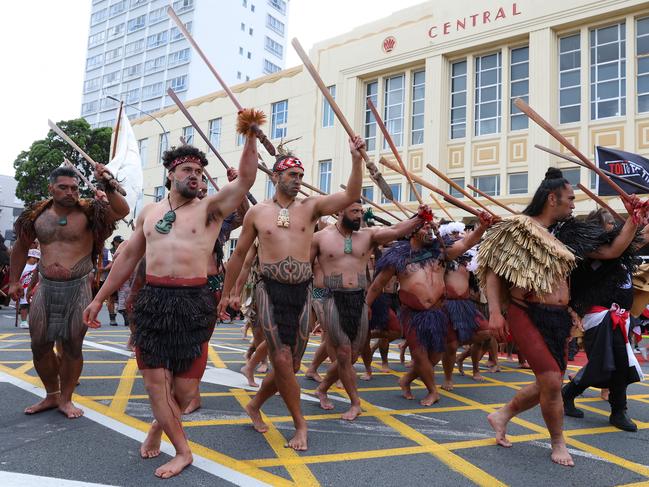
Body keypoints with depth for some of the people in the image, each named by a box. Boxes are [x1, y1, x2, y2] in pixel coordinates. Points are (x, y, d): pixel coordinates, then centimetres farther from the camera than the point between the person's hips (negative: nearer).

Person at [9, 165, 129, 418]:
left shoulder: (88, 212, -5)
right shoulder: (37, 215, 6)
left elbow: (122, 210, -20)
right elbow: (21, 247, 20)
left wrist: (106, 186, -32)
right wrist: (15, 280, 20)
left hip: (78, 288, -3)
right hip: (45, 287, 4)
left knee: (72, 345, 2)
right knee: (39, 344, 8)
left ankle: (65, 399, 20)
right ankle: (52, 395, 28)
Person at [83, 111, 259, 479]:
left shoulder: (210, 209, 1)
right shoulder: (149, 212, 14)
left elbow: (246, 179, -14)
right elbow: (128, 258, 20)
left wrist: (250, 135, -25)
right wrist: (100, 298, 20)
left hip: (194, 301, -3)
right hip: (152, 299, 4)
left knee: (184, 385, 3)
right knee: (155, 379, 3)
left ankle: (159, 427, 36)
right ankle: (183, 451, 20)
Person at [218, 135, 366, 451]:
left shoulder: (311, 207, 5)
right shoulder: (257, 213, 5)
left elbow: (351, 196, -7)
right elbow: (239, 254, 13)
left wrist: (356, 159, -20)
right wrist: (226, 293, 15)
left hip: (301, 292, 2)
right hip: (270, 291, -2)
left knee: (291, 365, 9)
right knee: (282, 360, -9)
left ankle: (254, 405, 35)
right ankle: (300, 424, 11)